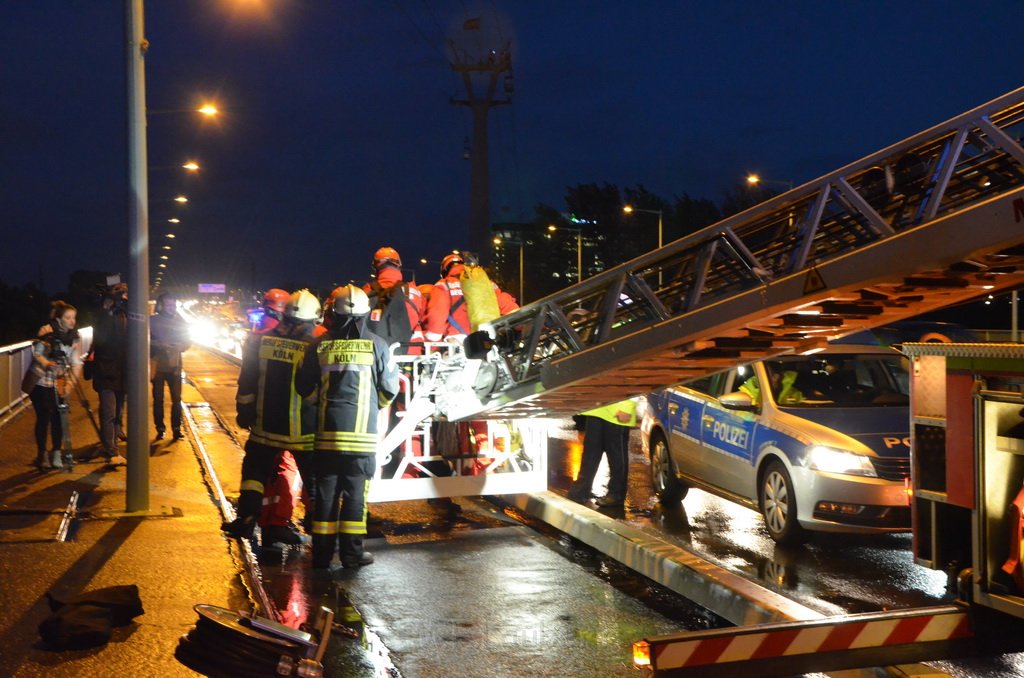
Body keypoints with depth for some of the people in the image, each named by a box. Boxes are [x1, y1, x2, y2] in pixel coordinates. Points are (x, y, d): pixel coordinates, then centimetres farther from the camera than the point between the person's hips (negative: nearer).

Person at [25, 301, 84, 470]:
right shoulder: (46, 332, -14)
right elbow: (36, 353, -12)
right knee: (43, 417, -2)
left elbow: (76, 362, -4)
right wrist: (45, 363, -29)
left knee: (58, 417, 2)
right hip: (40, 381, -4)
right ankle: (42, 454, 9)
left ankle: (56, 454, 13)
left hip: (59, 382, 4)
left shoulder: (75, 337, -2)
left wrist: (70, 382, -14)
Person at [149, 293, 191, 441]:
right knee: (158, 399, 3)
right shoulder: (152, 321, -2)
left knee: (176, 399, -1)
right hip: (157, 365, -2)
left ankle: (176, 429, 6)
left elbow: (187, 342, 7)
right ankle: (160, 429, 11)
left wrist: (179, 347, -13)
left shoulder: (180, 322, 6)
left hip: (174, 365, 2)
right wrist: (160, 345, -20)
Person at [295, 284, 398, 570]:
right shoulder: (376, 345, -4)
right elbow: (390, 388, 2)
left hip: (327, 432, 2)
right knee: (355, 493, 4)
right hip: (363, 431, -1)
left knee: (326, 492, 8)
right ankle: (352, 553, 6)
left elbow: (304, 387, 7)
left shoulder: (320, 346, 0)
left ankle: (322, 552, 11)